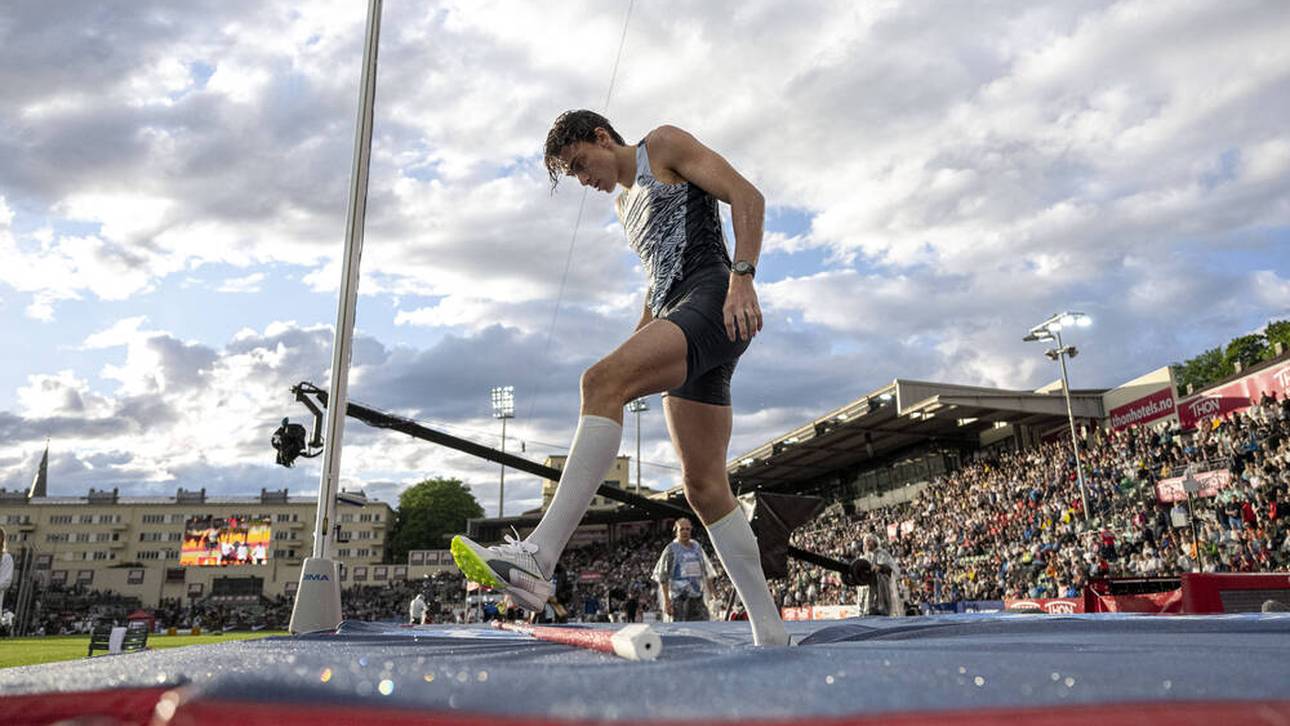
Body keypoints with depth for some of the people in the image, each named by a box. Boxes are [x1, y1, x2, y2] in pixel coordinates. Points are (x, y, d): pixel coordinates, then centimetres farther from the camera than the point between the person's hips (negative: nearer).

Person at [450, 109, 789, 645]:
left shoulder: (664, 144, 8)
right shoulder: (625, 201, 32)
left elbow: (747, 196, -4)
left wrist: (742, 278, -19)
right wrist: (634, 350, 23)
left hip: (714, 299, -9)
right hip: (677, 321, 10)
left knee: (601, 381, -31)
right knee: (705, 488, 0)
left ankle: (537, 558, -38)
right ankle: (771, 638, 3)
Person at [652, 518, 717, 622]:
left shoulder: (697, 547, 13)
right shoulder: (671, 549, -3)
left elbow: (707, 572, 20)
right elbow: (662, 576, -6)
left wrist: (711, 593, 15)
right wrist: (666, 600, -12)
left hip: (697, 597, 5)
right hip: (679, 597, -5)